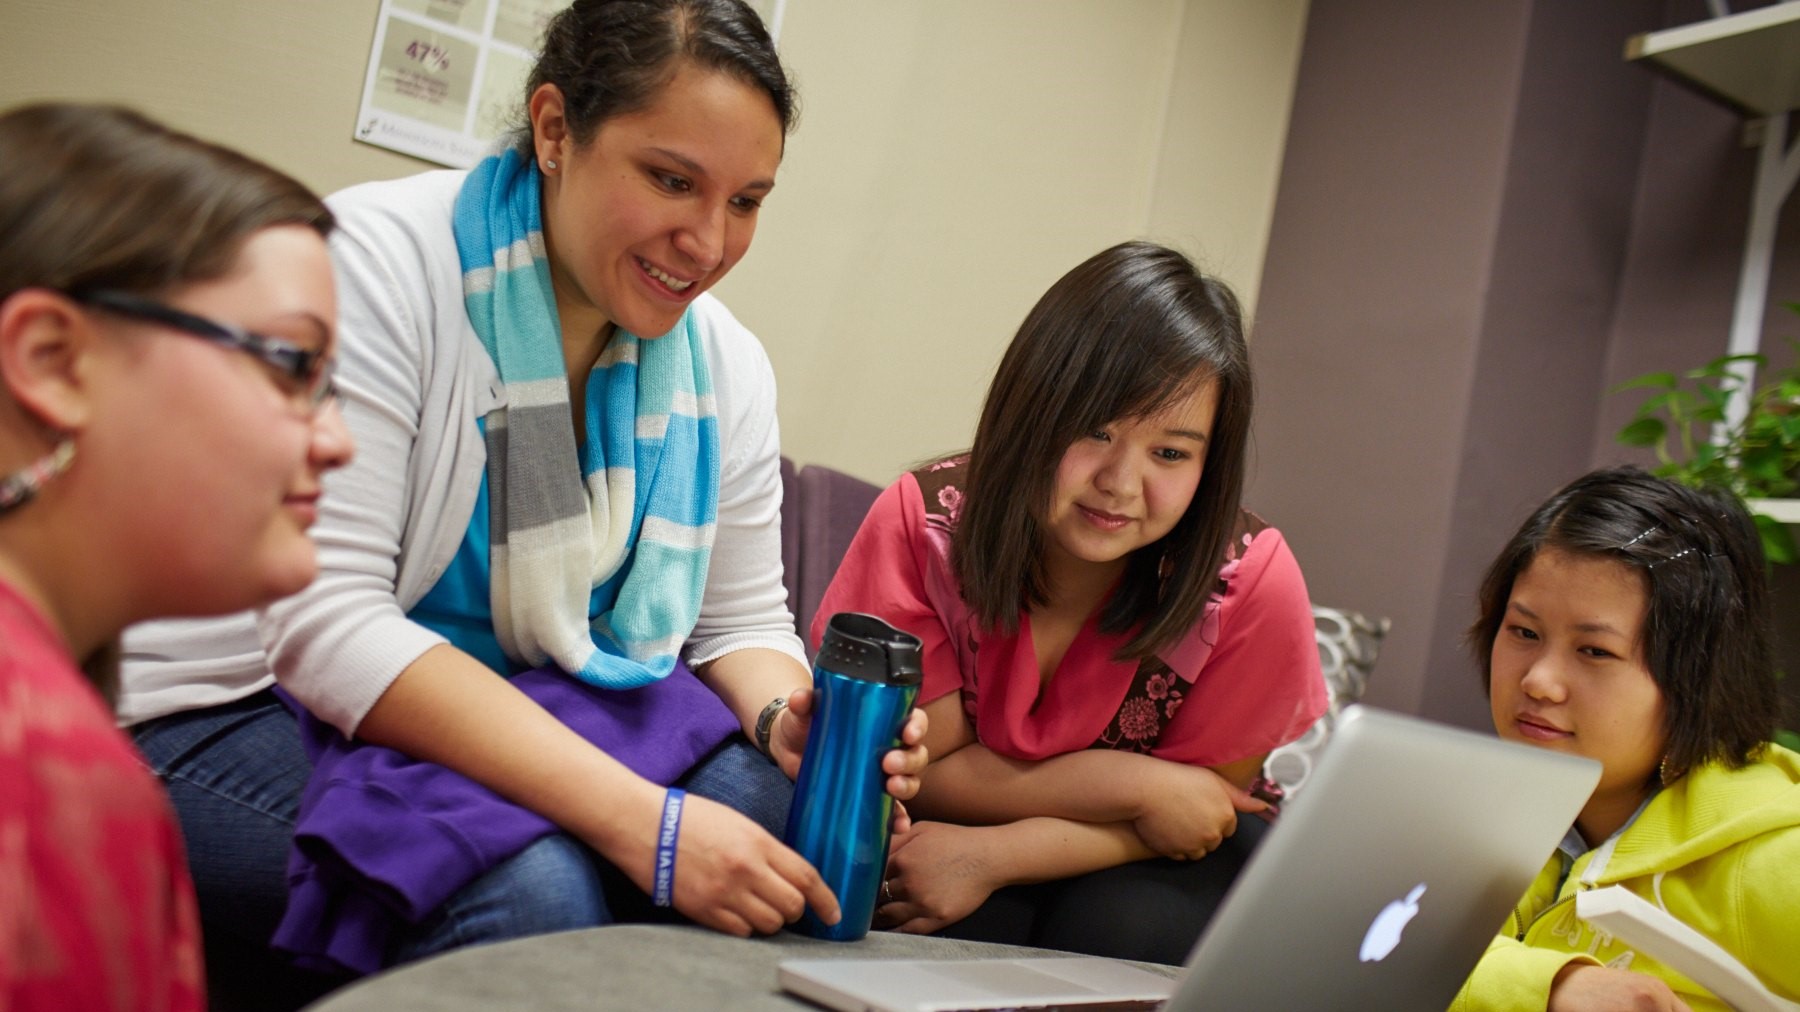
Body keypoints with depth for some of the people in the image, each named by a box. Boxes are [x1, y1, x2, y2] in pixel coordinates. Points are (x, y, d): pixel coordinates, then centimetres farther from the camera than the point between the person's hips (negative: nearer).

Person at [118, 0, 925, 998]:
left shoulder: (726, 365, 0)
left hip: (518, 715, 6)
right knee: (536, 887, -34)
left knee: (779, 808, -20)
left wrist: (789, 720, -20)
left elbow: (741, 619, 8)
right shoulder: (375, 259, -19)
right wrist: (639, 818, -35)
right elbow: (326, 625, -27)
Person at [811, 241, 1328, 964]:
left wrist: (989, 856, -26)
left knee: (1116, 929, -30)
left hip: (1127, 876, 1)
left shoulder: (1252, 581, -23)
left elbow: (1203, 809, -13)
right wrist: (1128, 782, -25)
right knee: (967, 927, -31)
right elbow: (923, 771, -14)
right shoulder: (923, 521, -21)